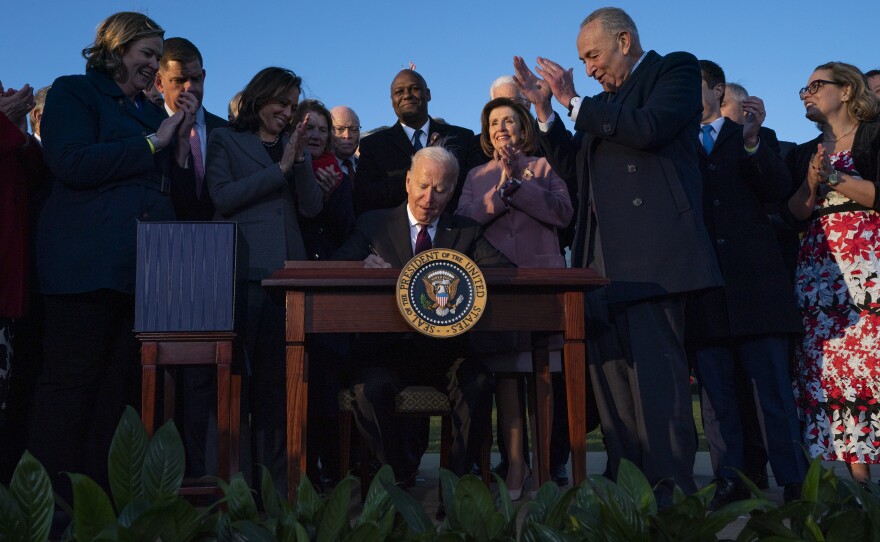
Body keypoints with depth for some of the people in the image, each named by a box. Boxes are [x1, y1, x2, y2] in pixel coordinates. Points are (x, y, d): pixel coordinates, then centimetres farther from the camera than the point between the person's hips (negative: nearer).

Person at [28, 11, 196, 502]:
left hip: (146, 265, 6)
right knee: (71, 380, -4)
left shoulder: (152, 112, 23)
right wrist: (152, 142, -6)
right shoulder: (74, 92, 5)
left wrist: (182, 137, 7)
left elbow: (171, 185, 20)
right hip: (88, 261, -6)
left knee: (119, 385, 4)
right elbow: (72, 163, -12)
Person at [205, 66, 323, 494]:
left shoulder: (293, 145, 21)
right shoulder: (225, 140, 9)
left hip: (287, 270, 4)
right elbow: (223, 197, -5)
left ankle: (274, 479, 10)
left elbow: (311, 208, 11)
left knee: (275, 379, 5)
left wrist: (300, 160, -3)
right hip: (242, 270, -4)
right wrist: (280, 169, -5)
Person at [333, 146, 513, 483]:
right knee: (370, 389, -30)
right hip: (388, 350, 0)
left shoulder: (467, 232, 13)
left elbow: (506, 270, -2)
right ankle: (400, 475, -5)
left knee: (479, 383, -28)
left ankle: (458, 477, -8)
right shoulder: (373, 224, 12)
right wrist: (365, 265, -24)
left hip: (447, 353, 1)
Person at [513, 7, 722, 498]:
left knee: (655, 374, -11)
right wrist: (545, 108, 15)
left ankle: (672, 494, -4)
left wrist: (574, 101, -5)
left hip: (651, 253, -8)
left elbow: (650, 128, -14)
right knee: (611, 374, 6)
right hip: (604, 260, 8)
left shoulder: (676, 69, 5)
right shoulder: (607, 100, 26)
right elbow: (574, 168, 24)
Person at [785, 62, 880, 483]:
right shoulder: (801, 155, 22)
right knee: (826, 372, -5)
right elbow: (792, 217, 12)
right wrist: (811, 184, -4)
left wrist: (835, 179, -7)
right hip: (818, 271, 4)